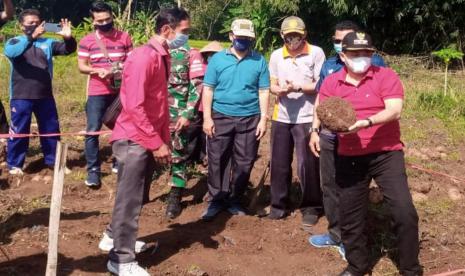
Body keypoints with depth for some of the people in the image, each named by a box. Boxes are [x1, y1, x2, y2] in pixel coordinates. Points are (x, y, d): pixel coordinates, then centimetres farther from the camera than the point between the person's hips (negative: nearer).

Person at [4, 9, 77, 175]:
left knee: (51, 129, 12)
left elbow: (68, 49, -1)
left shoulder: (47, 43, 8)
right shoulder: (15, 42, 0)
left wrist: (68, 38, -24)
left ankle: (52, 160, 27)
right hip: (21, 97, -3)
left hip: (45, 96, 3)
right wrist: (32, 37, -35)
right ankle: (14, 164, 18)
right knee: (19, 131, 5)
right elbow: (11, 52, -23)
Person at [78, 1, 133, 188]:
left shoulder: (124, 38, 3)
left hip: (121, 91, 1)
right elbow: (81, 66, 3)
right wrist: (97, 70, -15)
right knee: (92, 131, -4)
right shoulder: (86, 41, 3)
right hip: (97, 93, -1)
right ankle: (93, 170, 5)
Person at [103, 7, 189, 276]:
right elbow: (134, 106, -23)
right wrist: (156, 143, -20)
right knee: (130, 199, -1)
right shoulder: (143, 57, -19)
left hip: (150, 140, 9)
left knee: (137, 197, 18)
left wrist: (165, 141, 13)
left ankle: (117, 237, 37)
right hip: (134, 140, -9)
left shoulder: (163, 57, 10)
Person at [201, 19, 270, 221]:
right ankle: (216, 200, 15)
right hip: (220, 117, -1)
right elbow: (208, 89, 2)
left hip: (250, 119, 1)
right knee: (217, 161, 4)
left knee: (244, 163, 7)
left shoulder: (259, 61, 4)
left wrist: (263, 119, -1)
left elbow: (264, 92, 5)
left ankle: (234, 200, 21)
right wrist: (207, 118, -5)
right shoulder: (217, 59, 2)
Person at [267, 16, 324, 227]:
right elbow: (273, 85, 10)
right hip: (281, 117, 4)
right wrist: (280, 90, -13)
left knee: (307, 164, 1)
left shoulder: (316, 53, -5)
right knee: (279, 164, 10)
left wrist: (298, 86, -20)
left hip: (306, 118, -4)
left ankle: (311, 207, 15)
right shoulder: (276, 56, 7)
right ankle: (279, 204, 24)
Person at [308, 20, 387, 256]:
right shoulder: (329, 65, 8)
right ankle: (335, 233, 29)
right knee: (329, 185, 13)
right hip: (329, 135, 5)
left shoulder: (373, 62, -7)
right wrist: (315, 130, 11)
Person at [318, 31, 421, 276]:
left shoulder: (385, 76, -7)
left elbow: (394, 110, -18)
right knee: (350, 217, 12)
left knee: (404, 212, -11)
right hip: (349, 158, 3)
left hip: (386, 154, -3)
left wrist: (366, 122, -33)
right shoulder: (331, 82, 2)